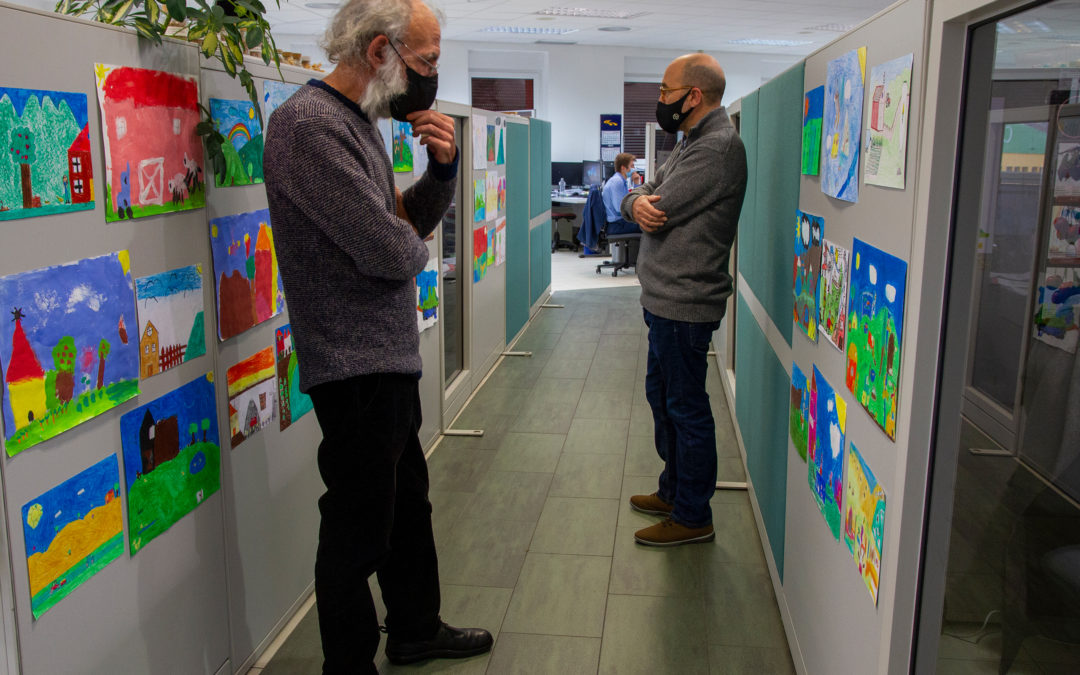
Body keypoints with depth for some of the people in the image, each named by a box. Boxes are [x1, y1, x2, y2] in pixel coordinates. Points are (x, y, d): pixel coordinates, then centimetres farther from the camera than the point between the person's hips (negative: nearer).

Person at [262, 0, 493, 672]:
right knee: (360, 529, 4)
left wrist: (443, 166, -2)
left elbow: (413, 221, 16)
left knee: (407, 503, 23)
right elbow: (391, 251, -25)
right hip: (355, 366, -10)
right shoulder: (310, 123, -20)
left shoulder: (358, 122, 11)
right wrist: (413, 243, -2)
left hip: (390, 360, 10)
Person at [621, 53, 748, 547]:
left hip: (683, 305, -10)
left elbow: (660, 211, -22)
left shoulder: (717, 147, -18)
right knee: (662, 395, 20)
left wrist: (649, 204, 1)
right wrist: (637, 203, -13)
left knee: (686, 408, 0)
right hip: (666, 299, 10)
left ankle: (693, 516, 13)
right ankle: (673, 490, 36)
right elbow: (643, 195, 10)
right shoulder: (693, 143, 16)